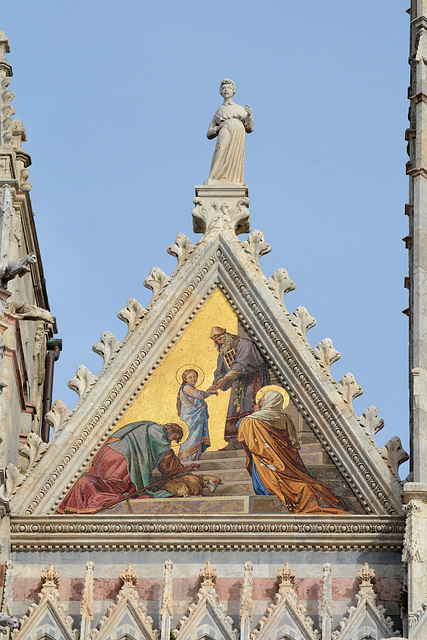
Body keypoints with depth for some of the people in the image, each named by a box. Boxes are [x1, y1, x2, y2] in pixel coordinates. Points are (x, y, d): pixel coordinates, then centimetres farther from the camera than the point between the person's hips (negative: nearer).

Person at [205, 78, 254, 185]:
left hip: (238, 133, 1)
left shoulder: (241, 109, 30)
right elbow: (209, 134, 24)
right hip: (224, 131, -1)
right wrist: (218, 128, 3)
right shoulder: (218, 111, 30)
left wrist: (249, 115, 0)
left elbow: (249, 129, 18)